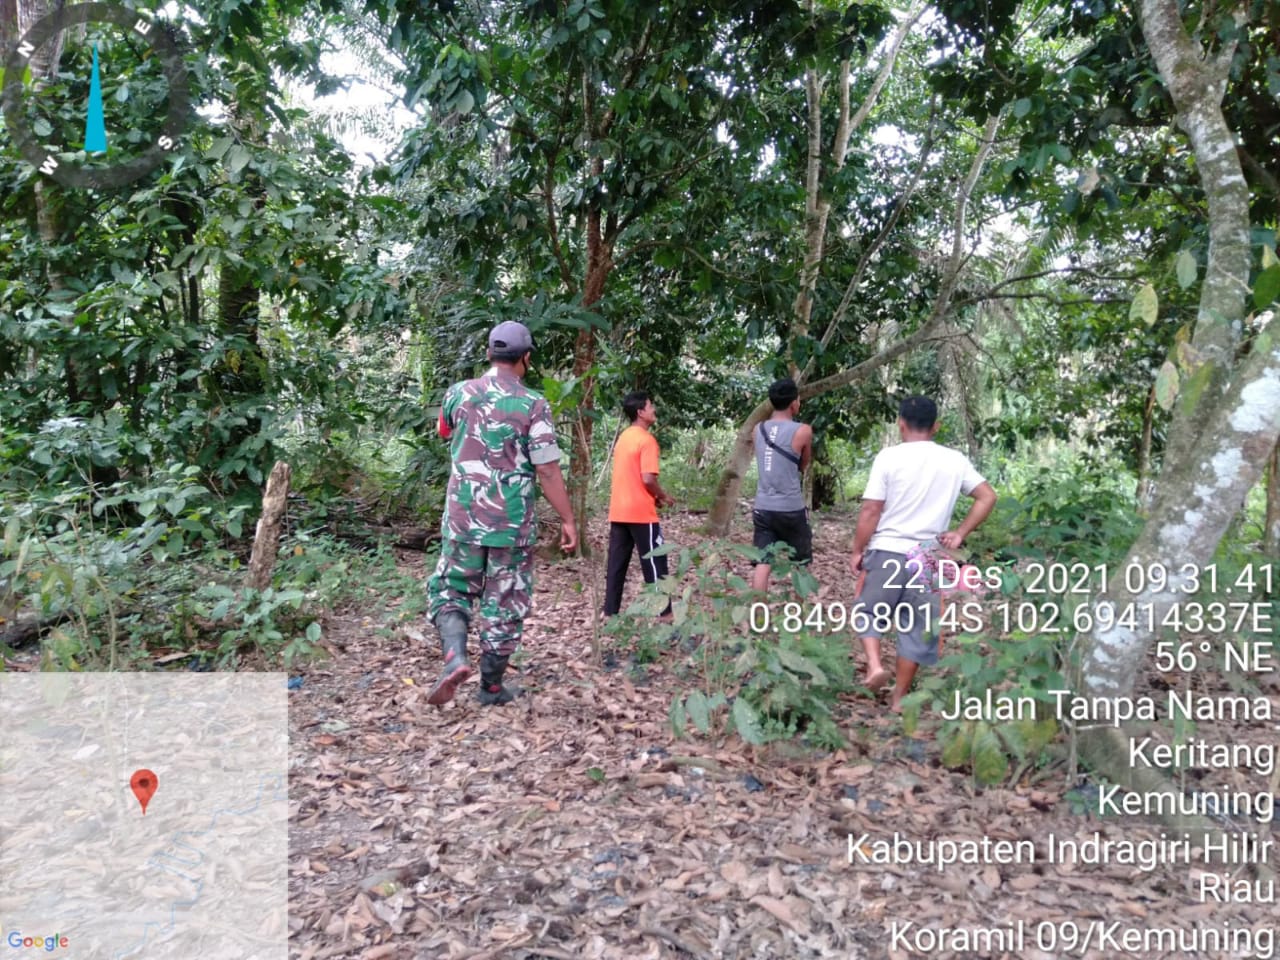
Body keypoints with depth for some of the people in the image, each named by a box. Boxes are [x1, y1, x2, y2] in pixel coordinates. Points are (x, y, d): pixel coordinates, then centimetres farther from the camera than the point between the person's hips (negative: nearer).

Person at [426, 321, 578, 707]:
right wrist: (568, 520, -4)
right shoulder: (533, 404, -10)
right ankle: (491, 687, 19)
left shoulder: (458, 394, 1)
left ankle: (454, 657, -8)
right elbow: (548, 470, -11)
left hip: (463, 518, 2)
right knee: (504, 604, 10)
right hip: (512, 522, -2)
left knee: (450, 590, 16)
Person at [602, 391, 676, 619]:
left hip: (618, 511, 8)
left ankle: (610, 613, 12)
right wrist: (663, 496, -4)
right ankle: (664, 613, 6)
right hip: (641, 512, -8)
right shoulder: (647, 440, -13)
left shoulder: (623, 437, 14)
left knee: (616, 564, 9)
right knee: (654, 562, 0)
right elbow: (648, 479, -21)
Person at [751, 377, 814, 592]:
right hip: (791, 508, -4)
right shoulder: (802, 431, -9)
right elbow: (804, 466, 6)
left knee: (762, 564, 1)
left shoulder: (758, 430, 6)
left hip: (763, 507, 4)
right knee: (801, 563, 15)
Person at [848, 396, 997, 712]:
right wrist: (960, 534, 5)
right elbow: (987, 497, 3)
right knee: (918, 627, 12)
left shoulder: (889, 457, -8)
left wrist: (857, 550, 1)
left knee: (868, 611, 18)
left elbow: (871, 511, -9)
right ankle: (899, 698, 18)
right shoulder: (955, 460, 3)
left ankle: (874, 665, -4)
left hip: (887, 552, -2)